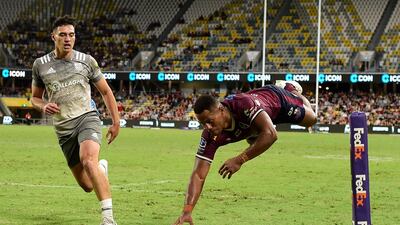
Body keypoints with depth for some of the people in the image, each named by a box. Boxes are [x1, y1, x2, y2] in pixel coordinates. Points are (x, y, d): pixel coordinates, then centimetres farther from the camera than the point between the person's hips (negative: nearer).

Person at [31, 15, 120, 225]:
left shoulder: (86, 61, 2)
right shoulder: (40, 65, 5)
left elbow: (106, 91, 13)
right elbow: (35, 97, 17)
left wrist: (116, 122, 10)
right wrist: (44, 106, -7)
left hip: (87, 119, -2)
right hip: (63, 128, 2)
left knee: (88, 161, -33)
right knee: (88, 186, 3)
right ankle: (101, 167, 42)